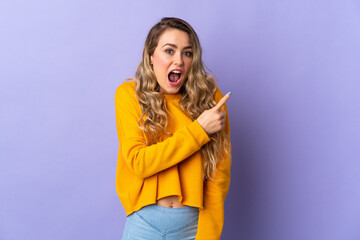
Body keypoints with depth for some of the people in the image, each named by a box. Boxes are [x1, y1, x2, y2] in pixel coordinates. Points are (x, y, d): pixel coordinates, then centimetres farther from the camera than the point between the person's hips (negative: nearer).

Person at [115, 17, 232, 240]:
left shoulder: (210, 97, -5)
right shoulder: (129, 94, -5)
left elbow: (219, 171, -6)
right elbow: (138, 162, -14)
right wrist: (199, 130, -17)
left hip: (194, 221, 0)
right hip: (145, 222, 0)